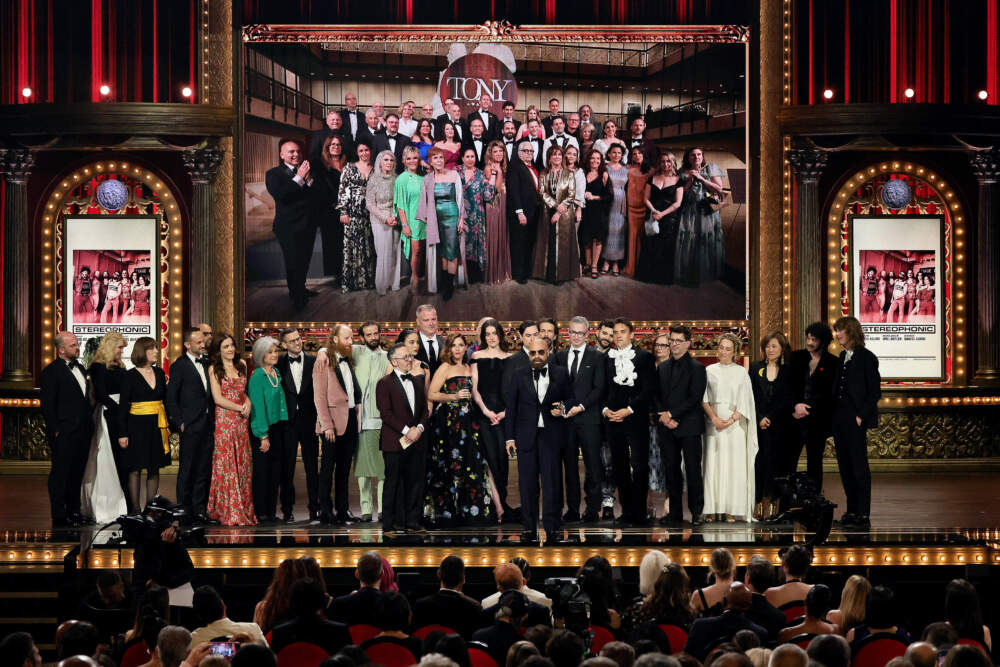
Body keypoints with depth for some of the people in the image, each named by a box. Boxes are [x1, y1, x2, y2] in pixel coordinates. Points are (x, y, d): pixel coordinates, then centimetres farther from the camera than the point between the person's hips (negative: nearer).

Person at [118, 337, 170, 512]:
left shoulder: (159, 373, 9)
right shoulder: (130, 376, -6)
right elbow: (123, 406, -7)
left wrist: (167, 425, 9)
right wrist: (122, 433, -11)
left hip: (157, 426, 5)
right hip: (138, 426, -5)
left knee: (154, 469, 7)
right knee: (135, 469, 0)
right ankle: (135, 509, 5)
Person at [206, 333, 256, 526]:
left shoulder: (241, 365, 13)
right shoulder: (214, 370, -2)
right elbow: (218, 398, -8)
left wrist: (248, 403, -2)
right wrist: (240, 408, -11)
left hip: (241, 421, 5)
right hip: (224, 420, -5)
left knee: (242, 464, 4)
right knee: (226, 465, -4)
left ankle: (244, 509, 9)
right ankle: (230, 512, -2)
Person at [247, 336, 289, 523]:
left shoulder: (277, 373, 12)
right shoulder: (257, 377, -10)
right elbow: (258, 407, -13)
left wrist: (284, 429, 10)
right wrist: (263, 436, -15)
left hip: (278, 429, 7)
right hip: (264, 430, -7)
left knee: (275, 471, 8)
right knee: (262, 471, -2)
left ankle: (271, 511, 14)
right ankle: (260, 512, 3)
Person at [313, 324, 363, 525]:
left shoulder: (349, 361, 14)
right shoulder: (324, 362, -6)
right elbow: (319, 396, -9)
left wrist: (358, 415, 5)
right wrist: (327, 425, -15)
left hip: (351, 420, 6)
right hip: (333, 421, -6)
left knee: (344, 468, 10)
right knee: (328, 467, -1)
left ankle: (342, 510, 14)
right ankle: (326, 511, 3)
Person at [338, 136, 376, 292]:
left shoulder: (375, 170, 10)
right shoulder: (349, 168, 3)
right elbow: (342, 190, -1)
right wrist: (343, 212, -8)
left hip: (369, 213, 3)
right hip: (353, 213, -3)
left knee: (368, 247, 3)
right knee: (351, 245, -4)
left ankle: (367, 279, 10)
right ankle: (350, 281, -2)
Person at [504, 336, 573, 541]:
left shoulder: (561, 374, 7)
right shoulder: (518, 376, 7)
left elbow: (570, 398, 16)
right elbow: (511, 407, 7)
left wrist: (563, 408, -7)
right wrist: (510, 437, 3)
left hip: (551, 436, -1)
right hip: (526, 436, 1)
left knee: (552, 482, -4)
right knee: (527, 483, 3)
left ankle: (551, 528, 1)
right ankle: (529, 528, 9)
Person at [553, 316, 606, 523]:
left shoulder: (596, 357, 2)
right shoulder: (560, 356, 13)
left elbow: (599, 388, -3)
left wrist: (581, 406, -12)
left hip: (588, 418, -3)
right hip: (565, 418, 3)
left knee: (592, 466, -4)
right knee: (569, 465, 5)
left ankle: (593, 509, 0)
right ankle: (572, 509, 9)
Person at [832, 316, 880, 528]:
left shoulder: (866, 358, -7)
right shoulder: (842, 358, 15)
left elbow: (875, 392, -9)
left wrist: (861, 416, -14)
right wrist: (834, 415, 9)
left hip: (855, 420, -7)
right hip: (839, 419, 7)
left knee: (859, 466, -5)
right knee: (845, 466, 9)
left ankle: (863, 514, -3)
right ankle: (852, 511, 15)